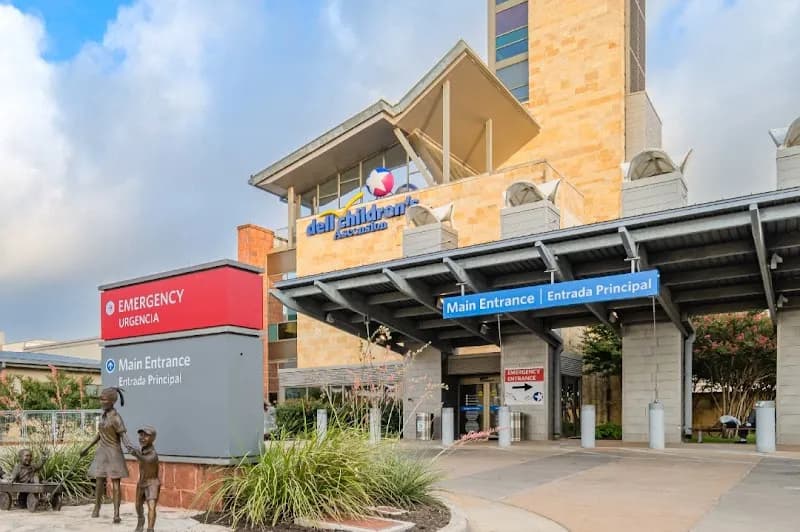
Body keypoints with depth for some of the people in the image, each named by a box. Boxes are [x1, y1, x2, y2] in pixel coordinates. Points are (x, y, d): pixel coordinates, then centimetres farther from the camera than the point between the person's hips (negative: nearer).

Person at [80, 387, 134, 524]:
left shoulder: (116, 418, -16)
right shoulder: (103, 416, 6)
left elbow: (123, 435, -22)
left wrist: (128, 445, -43)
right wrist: (87, 448, 24)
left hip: (114, 453, -6)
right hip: (102, 452, 6)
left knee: (115, 483, -3)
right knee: (99, 481, 8)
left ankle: (116, 514, -2)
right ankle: (96, 507, 27)